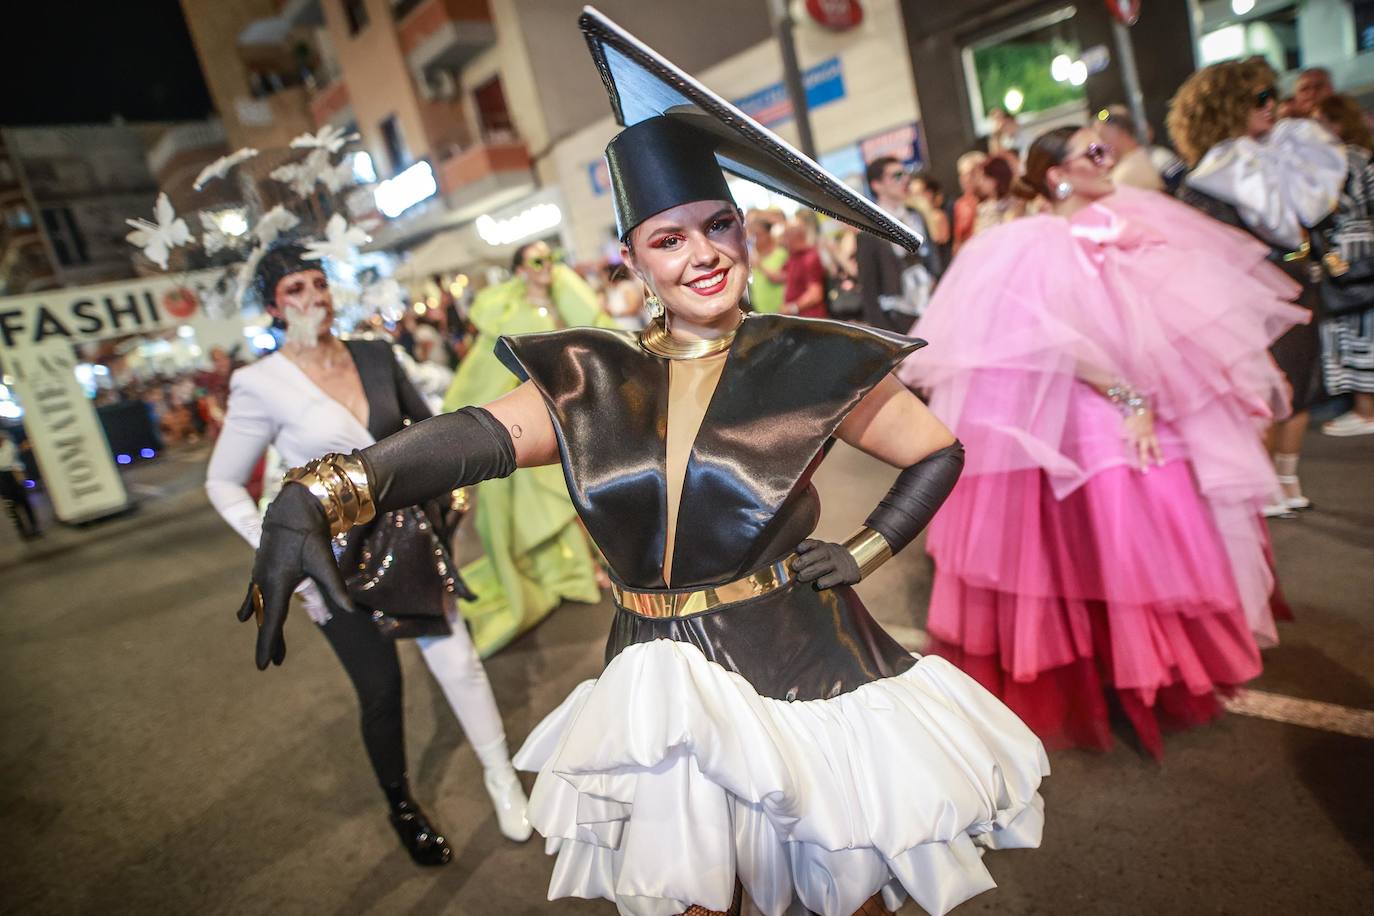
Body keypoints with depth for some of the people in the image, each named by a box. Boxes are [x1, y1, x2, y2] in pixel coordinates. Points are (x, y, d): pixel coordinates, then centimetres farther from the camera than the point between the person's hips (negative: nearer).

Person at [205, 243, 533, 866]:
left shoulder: (376, 355, -1)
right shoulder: (261, 384, -12)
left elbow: (425, 425, 15)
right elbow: (223, 484, -5)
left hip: (406, 532, 3)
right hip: (336, 554, -2)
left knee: (458, 661, 4)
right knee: (381, 686, 8)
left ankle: (501, 778, 27)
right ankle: (402, 806, 36)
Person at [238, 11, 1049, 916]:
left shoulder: (806, 362, -7)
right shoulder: (591, 382, -3)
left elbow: (939, 452, 4)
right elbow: (481, 434, -19)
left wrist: (866, 550, -7)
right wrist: (317, 498, -33)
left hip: (801, 670, -2)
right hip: (661, 691, 2)